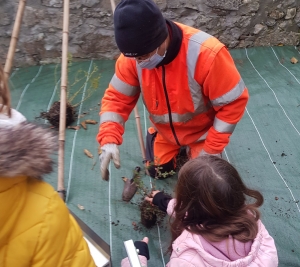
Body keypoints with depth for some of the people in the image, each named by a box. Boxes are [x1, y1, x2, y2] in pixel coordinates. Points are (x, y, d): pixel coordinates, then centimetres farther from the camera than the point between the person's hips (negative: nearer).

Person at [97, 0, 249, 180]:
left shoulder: (207, 54, -39)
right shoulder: (133, 57, -25)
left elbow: (234, 102, -27)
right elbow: (117, 98, -16)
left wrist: (212, 148, -22)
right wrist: (109, 140, -32)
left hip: (202, 134, -3)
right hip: (165, 132, 4)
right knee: (158, 171, 17)